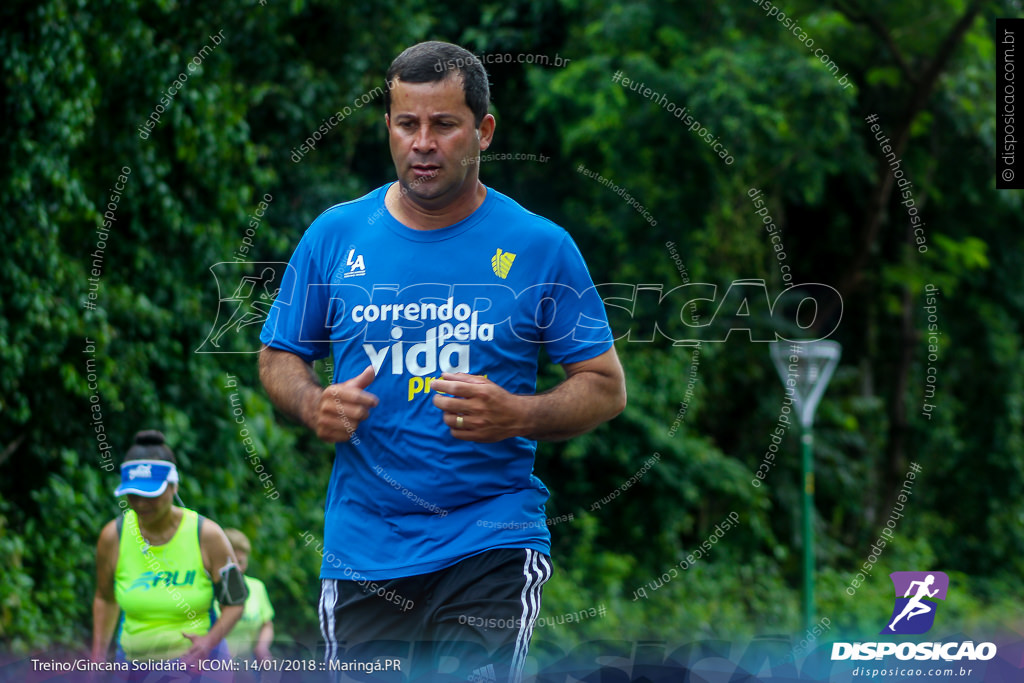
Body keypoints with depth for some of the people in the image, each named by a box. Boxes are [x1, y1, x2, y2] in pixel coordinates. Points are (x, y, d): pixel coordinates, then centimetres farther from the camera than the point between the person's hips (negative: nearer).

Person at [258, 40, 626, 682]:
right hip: (362, 548, 3)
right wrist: (314, 405, -7)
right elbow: (278, 357, 15)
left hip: (490, 544, -2)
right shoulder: (335, 234, 6)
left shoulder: (540, 246, 0)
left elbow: (606, 388, 2)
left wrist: (517, 416, -16)